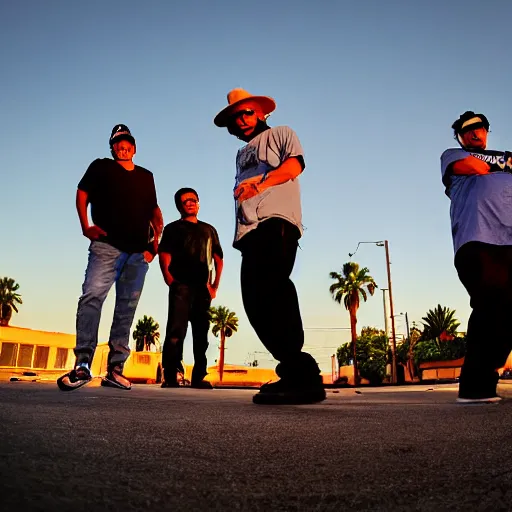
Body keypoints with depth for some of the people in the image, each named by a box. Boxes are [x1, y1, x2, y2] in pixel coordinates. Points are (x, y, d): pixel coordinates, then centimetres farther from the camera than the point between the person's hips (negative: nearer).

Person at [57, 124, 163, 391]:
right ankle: (82, 365, -21)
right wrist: (85, 225, -5)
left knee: (127, 307, 0)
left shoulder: (146, 176, 23)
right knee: (92, 296, -21)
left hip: (139, 250, 3)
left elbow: (154, 209, 22)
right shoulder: (101, 167, 16)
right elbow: (82, 194, 10)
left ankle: (115, 368, 4)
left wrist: (158, 234, 4)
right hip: (107, 244, -3)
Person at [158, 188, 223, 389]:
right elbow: (164, 256, 0)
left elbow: (218, 259, 18)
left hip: (203, 288, 4)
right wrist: (170, 281, -14)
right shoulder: (173, 228, 12)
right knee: (176, 331, -11)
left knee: (201, 333, 4)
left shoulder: (209, 230, 21)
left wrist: (214, 286, 7)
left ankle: (198, 377, 9)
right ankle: (170, 376, -9)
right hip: (181, 286, -3)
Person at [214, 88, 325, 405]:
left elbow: (295, 164, -1)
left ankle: (302, 375, -26)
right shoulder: (242, 155, 37)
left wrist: (262, 183, -17)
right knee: (255, 302, -6)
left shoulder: (280, 134, 19)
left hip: (277, 219, -7)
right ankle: (298, 374, -2)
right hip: (249, 229, 7)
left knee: (271, 288, -27)